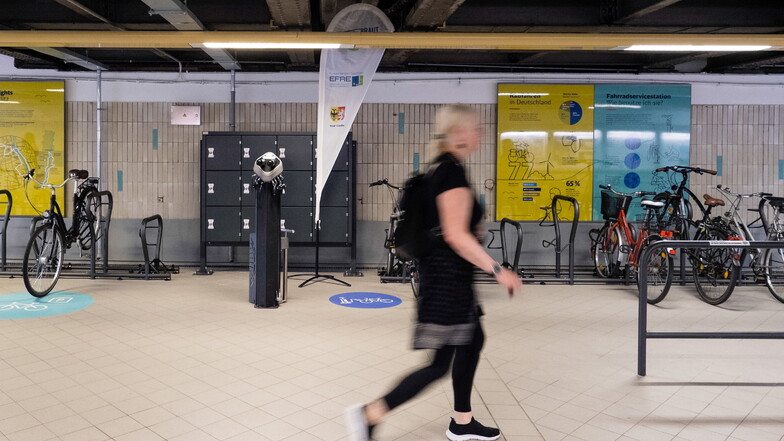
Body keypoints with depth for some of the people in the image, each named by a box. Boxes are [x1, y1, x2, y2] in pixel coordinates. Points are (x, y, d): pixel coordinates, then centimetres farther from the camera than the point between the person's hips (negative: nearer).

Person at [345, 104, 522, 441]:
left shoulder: (441, 169, 11)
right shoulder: (454, 172, -19)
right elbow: (456, 236, -25)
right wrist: (498, 271, -21)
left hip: (445, 274, 10)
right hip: (447, 277, -10)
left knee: (473, 339, 19)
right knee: (441, 363, -3)